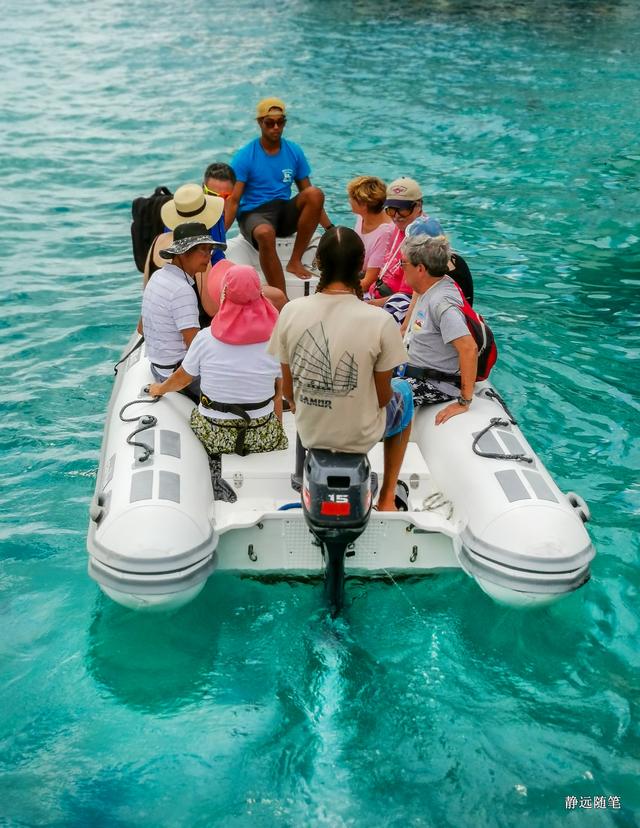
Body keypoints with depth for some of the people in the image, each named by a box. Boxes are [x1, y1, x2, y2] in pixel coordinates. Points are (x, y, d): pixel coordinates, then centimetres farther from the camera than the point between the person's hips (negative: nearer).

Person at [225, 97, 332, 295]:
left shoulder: (294, 152, 6)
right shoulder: (244, 157, -6)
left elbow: (308, 194, 10)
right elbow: (233, 200, -11)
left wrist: (330, 228, 2)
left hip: (284, 213, 4)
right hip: (253, 214, -4)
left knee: (316, 193, -25)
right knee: (265, 233, -40)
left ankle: (295, 261, -18)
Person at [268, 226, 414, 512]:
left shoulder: (290, 312, -15)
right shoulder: (380, 321, -24)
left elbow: (288, 390, -4)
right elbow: (382, 397, -12)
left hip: (308, 431, 3)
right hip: (361, 435, -3)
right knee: (403, 392, 31)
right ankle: (387, 497, 32)